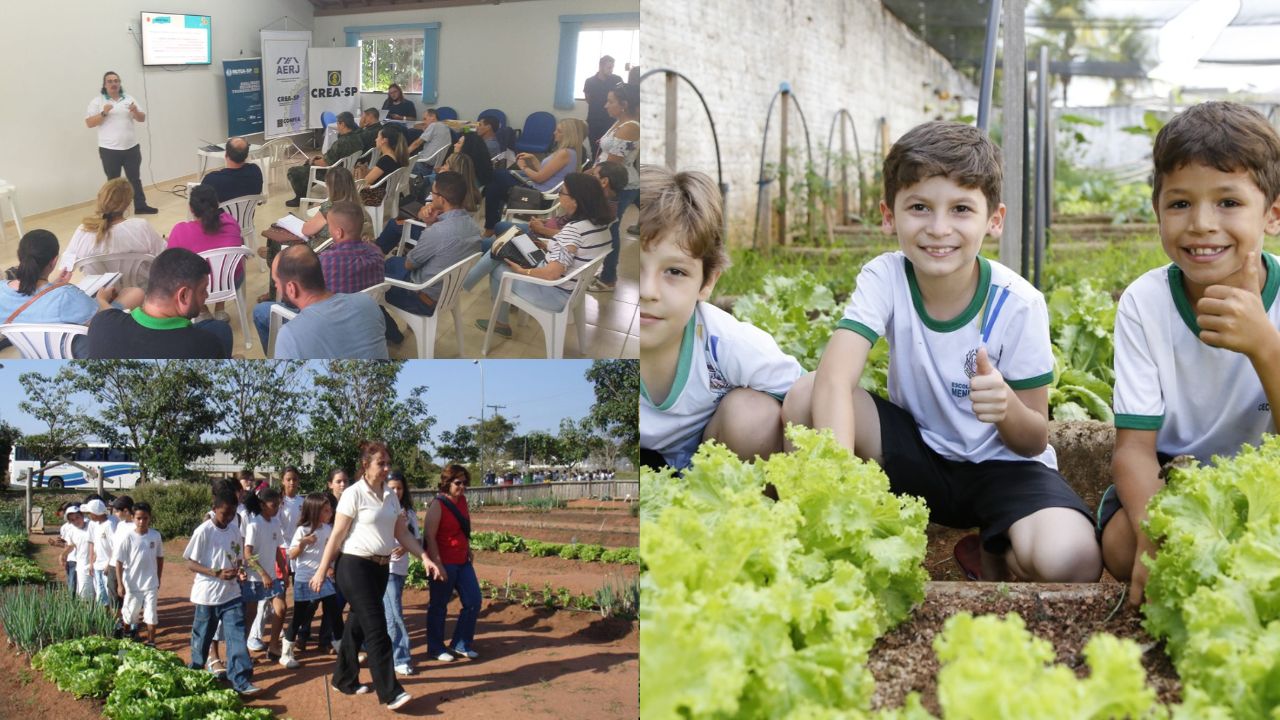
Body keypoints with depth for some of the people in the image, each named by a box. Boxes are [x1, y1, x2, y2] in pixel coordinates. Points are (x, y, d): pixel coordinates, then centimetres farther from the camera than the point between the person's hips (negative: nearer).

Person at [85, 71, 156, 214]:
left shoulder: (129, 99, 10)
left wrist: (135, 111, -12)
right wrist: (103, 113, -20)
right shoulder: (97, 101, -1)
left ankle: (140, 206, 19)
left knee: (135, 178, 10)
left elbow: (142, 119, 10)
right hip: (109, 150, -3)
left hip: (131, 147, 3)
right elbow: (89, 123, -5)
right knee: (113, 181, 4)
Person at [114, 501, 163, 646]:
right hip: (132, 584, -1)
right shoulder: (127, 537, -12)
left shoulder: (155, 536, -5)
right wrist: (120, 584, -9)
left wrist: (158, 579, 11)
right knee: (129, 615, 15)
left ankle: (151, 642, 16)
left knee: (151, 616, 2)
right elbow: (119, 562, -8)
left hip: (150, 584, 1)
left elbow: (160, 558, 9)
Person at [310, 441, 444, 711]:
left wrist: (425, 558, 1)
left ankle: (344, 679, 28)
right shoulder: (353, 494, -11)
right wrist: (321, 571, -8)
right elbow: (337, 536, -10)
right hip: (355, 567, -7)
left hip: (381, 568, 7)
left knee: (359, 625, 15)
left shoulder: (390, 496, 9)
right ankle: (390, 692, -8)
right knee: (376, 628, -9)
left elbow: (403, 533, 11)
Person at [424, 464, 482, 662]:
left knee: (473, 601, 8)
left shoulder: (462, 501, 8)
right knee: (438, 606, 4)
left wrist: (469, 551, 17)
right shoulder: (438, 504, -14)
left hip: (463, 562, 8)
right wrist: (437, 564, -21)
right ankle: (435, 648, 17)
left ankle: (461, 644, 21)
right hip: (444, 563, -8)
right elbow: (430, 536, -17)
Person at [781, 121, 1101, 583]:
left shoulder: (1018, 305, -18)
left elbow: (1033, 442, -11)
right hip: (918, 456, 1)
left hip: (1002, 465, -1)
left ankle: (991, 556, 5)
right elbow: (834, 381, -32)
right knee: (803, 397, -25)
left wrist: (1008, 409, -36)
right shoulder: (884, 278, -15)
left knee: (1072, 562, -32)